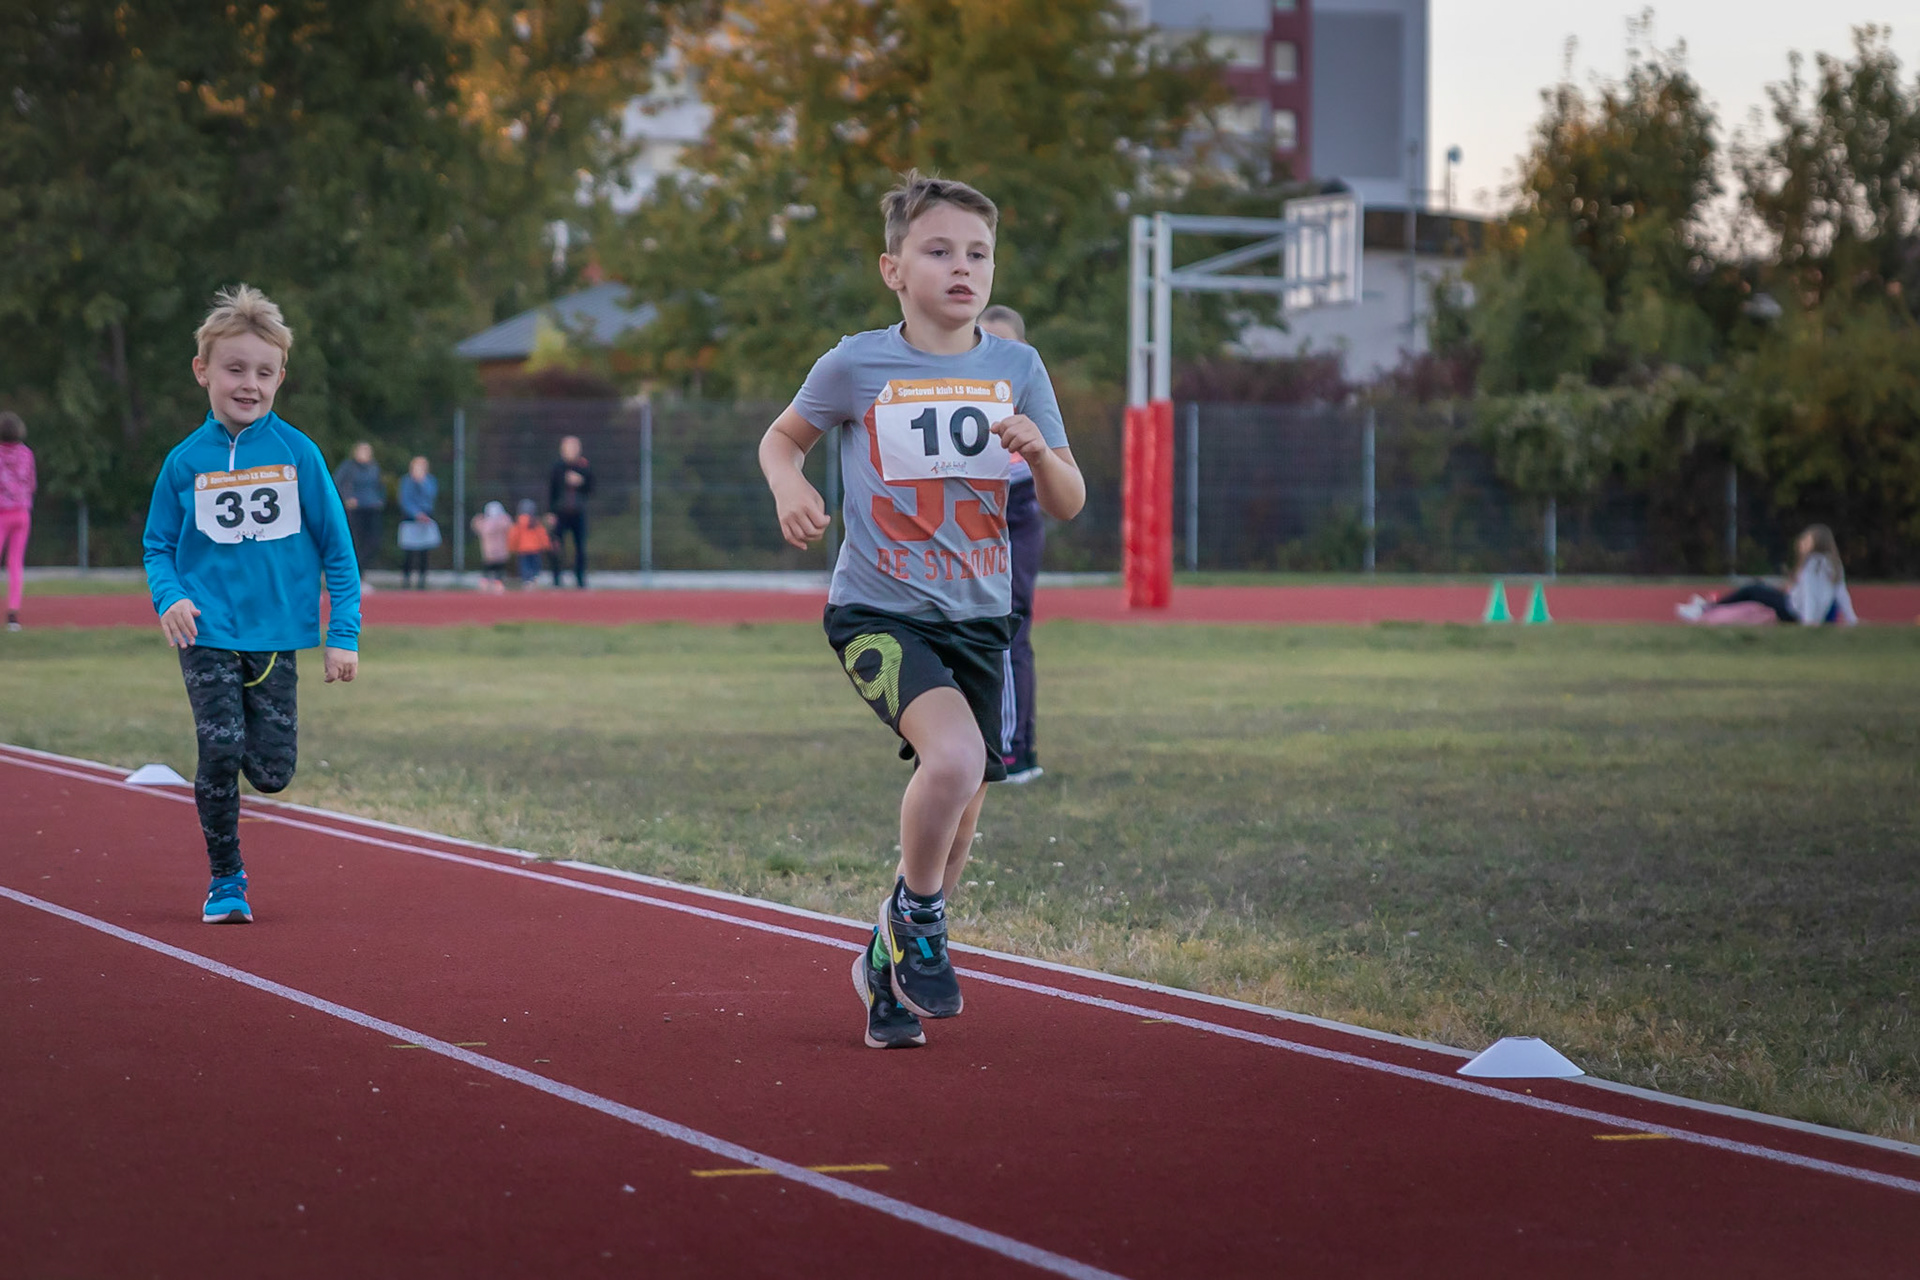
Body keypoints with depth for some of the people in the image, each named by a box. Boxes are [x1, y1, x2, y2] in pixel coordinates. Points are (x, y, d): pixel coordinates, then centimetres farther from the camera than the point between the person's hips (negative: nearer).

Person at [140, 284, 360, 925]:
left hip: (277, 635, 1)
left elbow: (337, 547, 1)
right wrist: (169, 597, -13)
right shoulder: (186, 461, -1)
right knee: (220, 754, -11)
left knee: (271, 773, -3)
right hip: (208, 634, 0)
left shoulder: (297, 453, -3)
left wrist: (344, 635, -3)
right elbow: (158, 544, 8)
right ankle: (225, 881, 8)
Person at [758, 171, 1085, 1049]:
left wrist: (1041, 452, -16)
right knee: (954, 755, -29)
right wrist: (789, 488, -9)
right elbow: (783, 436, 13)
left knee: (957, 811, 10)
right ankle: (918, 913, -3)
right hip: (877, 610, -4)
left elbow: (1067, 507, 5)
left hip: (977, 616, 4)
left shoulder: (1016, 368, 3)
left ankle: (890, 959, 36)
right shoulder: (857, 365, -5)